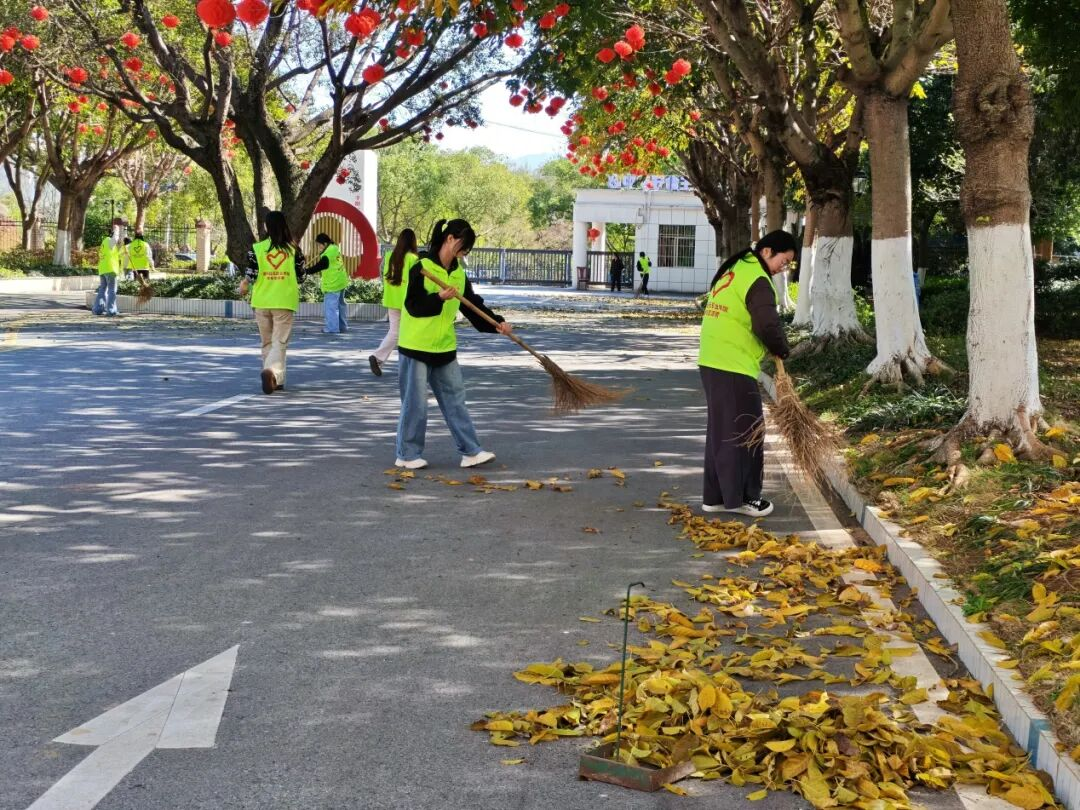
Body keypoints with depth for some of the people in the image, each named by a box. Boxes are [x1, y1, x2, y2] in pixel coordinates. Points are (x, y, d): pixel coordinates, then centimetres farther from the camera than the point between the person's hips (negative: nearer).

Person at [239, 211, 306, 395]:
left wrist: (244, 285, 15)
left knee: (267, 343, 15)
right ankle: (271, 371, -27)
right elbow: (300, 276, 2)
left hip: (262, 302, 1)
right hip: (285, 302, -1)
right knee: (280, 342, -2)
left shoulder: (257, 248, -4)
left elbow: (250, 275, -6)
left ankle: (276, 380, 20)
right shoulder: (293, 249, -3)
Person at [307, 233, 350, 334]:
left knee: (330, 306, -7)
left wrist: (306, 272, -16)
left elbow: (319, 266, -20)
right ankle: (342, 326, 27)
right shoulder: (335, 249, 10)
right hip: (341, 282, 10)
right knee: (340, 304, 18)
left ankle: (332, 328, -8)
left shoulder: (327, 254, -20)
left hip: (333, 284, -10)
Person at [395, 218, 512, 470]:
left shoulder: (458, 273, 9)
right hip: (416, 345, -7)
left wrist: (497, 322, 0)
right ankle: (408, 455, 12)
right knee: (415, 402, 0)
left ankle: (471, 451, 12)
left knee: (455, 398, 9)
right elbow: (413, 306, -17)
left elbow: (473, 305, 11)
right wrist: (439, 298, -30)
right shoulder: (422, 267, -13)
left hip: (445, 347, 7)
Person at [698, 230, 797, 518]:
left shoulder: (733, 270, 17)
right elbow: (768, 325, -22)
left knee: (720, 430, 15)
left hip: (712, 361, 10)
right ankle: (740, 497, 8)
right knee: (743, 432, 0)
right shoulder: (757, 280, -13)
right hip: (734, 367, -9)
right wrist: (782, 350, -3)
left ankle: (715, 496, 20)